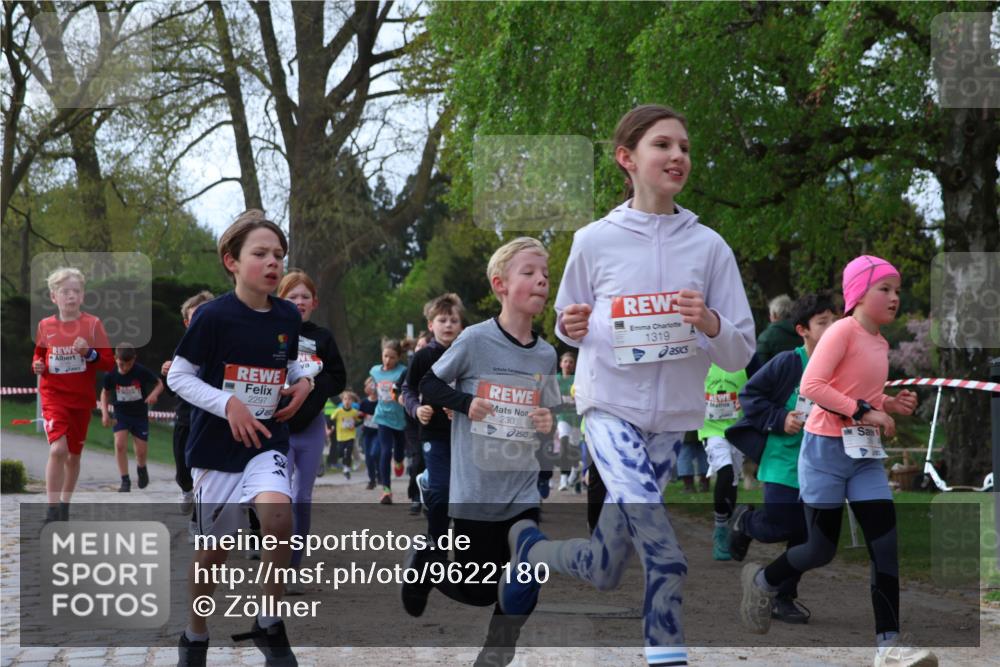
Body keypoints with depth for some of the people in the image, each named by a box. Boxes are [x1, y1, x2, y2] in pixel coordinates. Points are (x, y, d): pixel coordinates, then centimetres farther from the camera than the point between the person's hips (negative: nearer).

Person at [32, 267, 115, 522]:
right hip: (53, 395, -1)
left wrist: (89, 353, -22)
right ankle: (52, 511, -14)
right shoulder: (45, 325, 0)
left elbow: (109, 362, -4)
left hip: (82, 398, 1)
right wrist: (37, 366, -4)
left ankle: (65, 504, 33)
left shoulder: (92, 324, -4)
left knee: (74, 454, 12)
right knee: (58, 449, -20)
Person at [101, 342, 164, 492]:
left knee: (141, 451, 0)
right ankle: (125, 481, -9)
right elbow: (105, 392, 4)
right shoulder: (111, 374, -15)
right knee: (120, 444, -18)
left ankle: (141, 469, 36)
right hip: (121, 414, 1)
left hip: (140, 414, -1)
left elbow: (159, 384, -8)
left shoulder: (142, 371, -20)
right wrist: (105, 412, -8)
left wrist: (154, 394, -30)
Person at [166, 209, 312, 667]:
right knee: (213, 550, 7)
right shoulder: (213, 316, -14)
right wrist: (228, 404, -21)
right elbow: (177, 376, -9)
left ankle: (269, 626, -9)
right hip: (216, 445, -2)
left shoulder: (288, 317, -1)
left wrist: (303, 382, -4)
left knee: (278, 514, -26)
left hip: (267, 442, 2)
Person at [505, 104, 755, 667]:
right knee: (666, 558, -21)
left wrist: (711, 324, -20)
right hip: (611, 408, -3)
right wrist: (572, 328, -11)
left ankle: (529, 547, 35)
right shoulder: (595, 241, -2)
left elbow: (741, 353, 1)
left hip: (673, 419, 3)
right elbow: (567, 324, 13)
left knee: (606, 572, 9)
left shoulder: (709, 246, -1)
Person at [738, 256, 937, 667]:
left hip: (866, 454, 7)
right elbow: (810, 386, -22)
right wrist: (864, 411, -24)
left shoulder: (880, 343, 11)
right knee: (822, 549, 1)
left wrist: (890, 405, 3)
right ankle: (761, 582, 31)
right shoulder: (843, 330, -13)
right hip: (826, 449, -7)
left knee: (888, 546, -5)